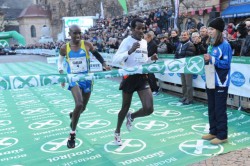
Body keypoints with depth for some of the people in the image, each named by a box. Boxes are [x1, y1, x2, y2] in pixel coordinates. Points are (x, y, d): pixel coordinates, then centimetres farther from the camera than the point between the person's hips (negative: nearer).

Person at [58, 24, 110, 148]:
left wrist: (104, 64, -2)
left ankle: (73, 115, 52)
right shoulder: (64, 48, -5)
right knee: (79, 104, -24)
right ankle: (72, 134, -8)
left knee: (83, 108, 13)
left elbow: (96, 54, 11)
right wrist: (62, 75, 3)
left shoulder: (87, 45, -7)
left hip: (86, 78, 3)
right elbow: (60, 61, 12)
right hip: (73, 79, -2)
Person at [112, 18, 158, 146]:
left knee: (149, 109, -8)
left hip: (142, 77, 5)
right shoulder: (127, 41, -10)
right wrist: (130, 51, -33)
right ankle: (117, 132, 35)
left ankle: (131, 117, 25)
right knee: (125, 107, 9)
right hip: (129, 78, -5)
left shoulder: (144, 42, 11)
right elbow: (115, 60, -21)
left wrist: (151, 59, 2)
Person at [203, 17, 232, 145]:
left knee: (220, 110, 0)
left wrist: (211, 59, -22)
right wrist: (206, 60, -1)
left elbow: (226, 64, -18)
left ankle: (222, 135, 11)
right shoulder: (210, 45, 11)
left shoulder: (225, 45, -13)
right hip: (210, 82, 8)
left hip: (220, 83, -8)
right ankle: (213, 132, 27)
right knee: (211, 109, 15)